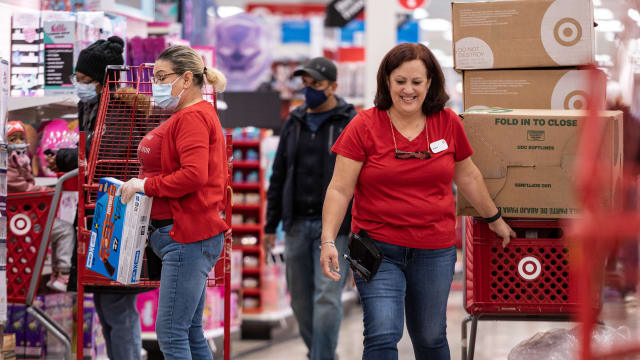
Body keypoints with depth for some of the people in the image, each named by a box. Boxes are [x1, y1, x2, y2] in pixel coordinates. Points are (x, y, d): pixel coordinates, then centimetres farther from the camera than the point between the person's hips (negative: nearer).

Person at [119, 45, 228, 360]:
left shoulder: (193, 117, -14)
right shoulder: (192, 114, 18)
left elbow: (194, 175, -26)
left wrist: (145, 185, -16)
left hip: (188, 234, -11)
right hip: (187, 234, 11)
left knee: (171, 334, -9)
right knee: (191, 333, 14)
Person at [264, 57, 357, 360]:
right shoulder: (294, 123, 12)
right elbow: (279, 176, 16)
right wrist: (271, 225, 13)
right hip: (297, 225, 5)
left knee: (327, 298, -12)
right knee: (300, 298, 9)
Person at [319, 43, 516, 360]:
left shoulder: (448, 124, 3)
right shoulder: (364, 127, -6)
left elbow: (467, 176, 18)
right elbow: (339, 189, -7)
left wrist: (494, 219, 28)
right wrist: (328, 241, -18)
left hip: (435, 253, 3)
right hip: (379, 250, -3)